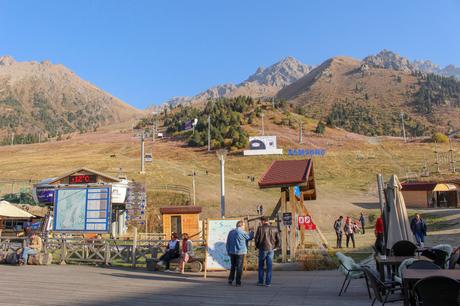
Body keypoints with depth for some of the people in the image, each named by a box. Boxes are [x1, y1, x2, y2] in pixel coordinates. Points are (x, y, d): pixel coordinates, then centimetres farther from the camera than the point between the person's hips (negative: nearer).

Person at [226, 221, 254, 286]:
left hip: (232, 252, 5)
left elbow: (227, 243, 10)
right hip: (240, 252, -5)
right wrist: (252, 232, 22)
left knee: (233, 267, 16)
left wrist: (228, 251, 17)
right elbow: (249, 237, 4)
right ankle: (238, 282, 4)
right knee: (239, 267, 2)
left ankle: (230, 280, 12)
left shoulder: (231, 232, 8)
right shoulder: (242, 232, -11)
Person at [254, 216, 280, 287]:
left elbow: (257, 238, -6)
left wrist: (257, 246, 11)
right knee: (269, 266, 5)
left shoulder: (260, 228, -6)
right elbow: (278, 239, 0)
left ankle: (260, 282, 13)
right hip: (271, 249, 2)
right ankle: (268, 282, 5)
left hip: (263, 249, -2)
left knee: (261, 266, 11)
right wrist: (275, 247, 13)